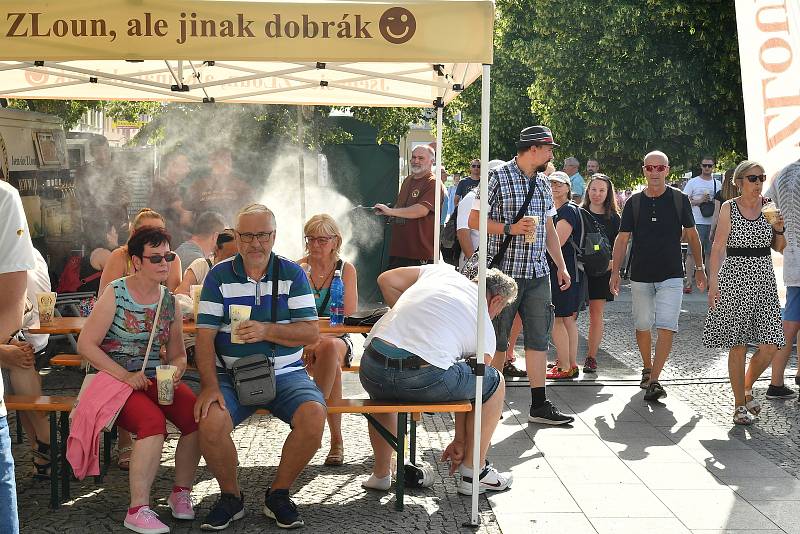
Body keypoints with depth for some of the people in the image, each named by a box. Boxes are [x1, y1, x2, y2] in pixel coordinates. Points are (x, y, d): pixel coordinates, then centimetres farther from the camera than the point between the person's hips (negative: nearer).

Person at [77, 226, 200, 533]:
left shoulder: (169, 301, 9)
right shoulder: (115, 294, -6)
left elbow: (177, 354, 15)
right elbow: (86, 345, -9)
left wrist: (175, 372, -10)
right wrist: (126, 376, -17)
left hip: (156, 379, 5)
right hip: (116, 379, -5)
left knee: (197, 416, -23)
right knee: (153, 421, -33)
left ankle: (181, 492, -1)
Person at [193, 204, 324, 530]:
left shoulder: (292, 274, 5)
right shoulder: (219, 276, 4)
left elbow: (312, 332, -3)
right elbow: (205, 336, -2)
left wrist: (267, 330, -20)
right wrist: (209, 385, -18)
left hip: (285, 374, 1)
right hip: (231, 375, 0)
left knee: (314, 416, -28)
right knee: (210, 423, -29)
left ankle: (278, 494, -3)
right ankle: (230, 497, 1)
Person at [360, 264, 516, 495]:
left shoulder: (442, 271, 23)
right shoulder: (485, 329, 17)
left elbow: (386, 280, 22)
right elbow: (471, 387, 22)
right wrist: (459, 442, 32)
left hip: (372, 370, 4)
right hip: (424, 379, -4)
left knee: (381, 389, 42)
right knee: (494, 382, 22)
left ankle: (380, 474, 41)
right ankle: (473, 474, 28)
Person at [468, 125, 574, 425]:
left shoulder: (542, 184, 16)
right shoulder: (498, 177, -5)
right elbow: (474, 220, -8)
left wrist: (561, 266, 17)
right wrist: (510, 228, -18)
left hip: (538, 274, 7)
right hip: (504, 271, -6)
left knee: (538, 338, 5)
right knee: (497, 340, 0)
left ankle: (539, 405, 10)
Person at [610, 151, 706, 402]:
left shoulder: (679, 199, 0)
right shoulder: (634, 202, 2)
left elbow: (691, 234, 10)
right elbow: (622, 239, 5)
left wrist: (700, 267, 12)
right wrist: (615, 272, -2)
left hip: (671, 276, -2)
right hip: (640, 275, 2)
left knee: (666, 327, -13)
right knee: (642, 326, 10)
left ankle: (653, 380, -13)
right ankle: (647, 370, 31)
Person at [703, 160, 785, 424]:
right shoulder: (729, 208, -2)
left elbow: (779, 248, 14)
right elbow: (718, 247, -5)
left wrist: (779, 229, -6)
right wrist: (713, 282, -13)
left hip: (764, 281, 4)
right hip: (735, 278, -4)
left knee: (769, 347, -2)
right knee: (737, 345, 0)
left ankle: (747, 388, 25)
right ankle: (740, 404, 12)